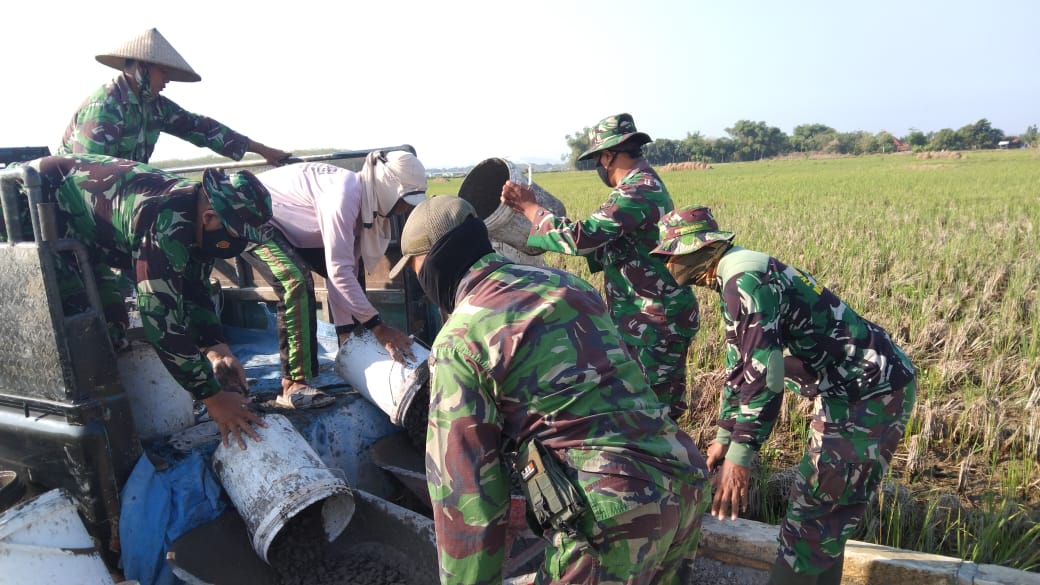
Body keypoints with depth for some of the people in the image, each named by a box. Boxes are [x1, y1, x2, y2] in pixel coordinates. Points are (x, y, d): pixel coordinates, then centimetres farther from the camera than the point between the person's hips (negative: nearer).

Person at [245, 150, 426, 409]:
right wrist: (378, 327, -32)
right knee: (297, 282, -29)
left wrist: (347, 332, -8)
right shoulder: (345, 195, -33)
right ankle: (293, 386, -24)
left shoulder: (365, 201, -6)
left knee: (352, 272, 7)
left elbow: (346, 267, -5)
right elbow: (338, 271, -35)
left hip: (287, 227, 9)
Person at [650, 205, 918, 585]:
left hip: (873, 392, -10)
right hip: (851, 390, 10)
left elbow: (763, 374, -31)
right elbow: (740, 367, 17)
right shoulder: (737, 279, 11)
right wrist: (724, 436, 17)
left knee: (816, 507, -3)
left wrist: (739, 455, -28)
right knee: (824, 505, 17)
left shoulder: (743, 279, -22)